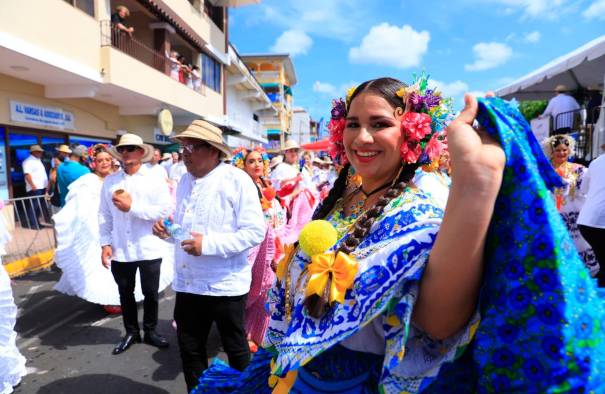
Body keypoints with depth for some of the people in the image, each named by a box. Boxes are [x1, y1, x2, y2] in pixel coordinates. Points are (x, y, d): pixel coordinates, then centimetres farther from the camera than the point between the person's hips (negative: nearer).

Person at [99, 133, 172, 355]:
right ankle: (131, 332, 35)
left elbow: (165, 210, -16)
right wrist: (105, 243, -3)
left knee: (150, 293, 12)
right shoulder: (109, 181, 5)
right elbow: (104, 215, 4)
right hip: (120, 250, 3)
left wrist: (133, 207, -18)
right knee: (125, 293, 16)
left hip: (149, 249, -2)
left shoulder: (155, 180, -4)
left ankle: (150, 331, 32)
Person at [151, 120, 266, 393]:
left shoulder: (237, 180, -14)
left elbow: (255, 231, -20)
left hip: (225, 285, -6)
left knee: (236, 349, 15)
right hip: (187, 283, 6)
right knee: (189, 349, 20)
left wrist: (209, 244, -26)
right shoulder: (185, 180, 9)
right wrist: (168, 227, -4)